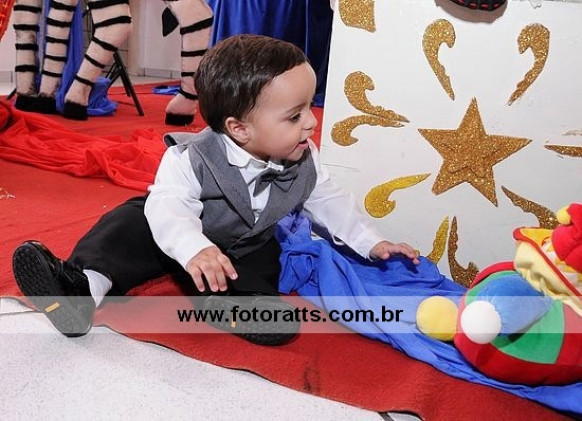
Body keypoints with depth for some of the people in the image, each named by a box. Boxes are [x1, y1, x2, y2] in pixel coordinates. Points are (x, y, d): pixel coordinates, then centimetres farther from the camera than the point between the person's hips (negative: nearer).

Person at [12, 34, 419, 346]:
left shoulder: (304, 161, -16)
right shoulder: (192, 159, -31)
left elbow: (330, 201, -2)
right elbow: (168, 208, -41)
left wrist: (370, 242, -6)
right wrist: (195, 248, -61)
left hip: (249, 249, 4)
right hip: (189, 235, -3)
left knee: (257, 270, -28)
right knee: (134, 219, -24)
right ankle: (87, 282, -37)